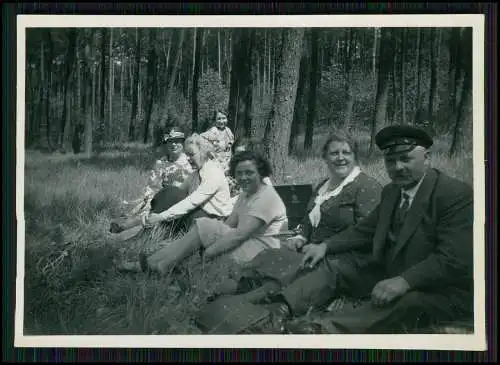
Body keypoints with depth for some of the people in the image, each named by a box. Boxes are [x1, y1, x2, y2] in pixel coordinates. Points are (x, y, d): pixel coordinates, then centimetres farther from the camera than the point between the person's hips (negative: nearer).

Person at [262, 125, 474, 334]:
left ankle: (324, 329, -56)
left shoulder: (457, 195, -18)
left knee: (406, 301, -39)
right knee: (331, 267, -2)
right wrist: (326, 246, 0)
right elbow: (365, 230, 17)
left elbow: (453, 260, -26)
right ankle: (280, 308, -25)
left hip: (441, 290, -8)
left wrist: (404, 281, -38)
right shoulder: (391, 191, 9)